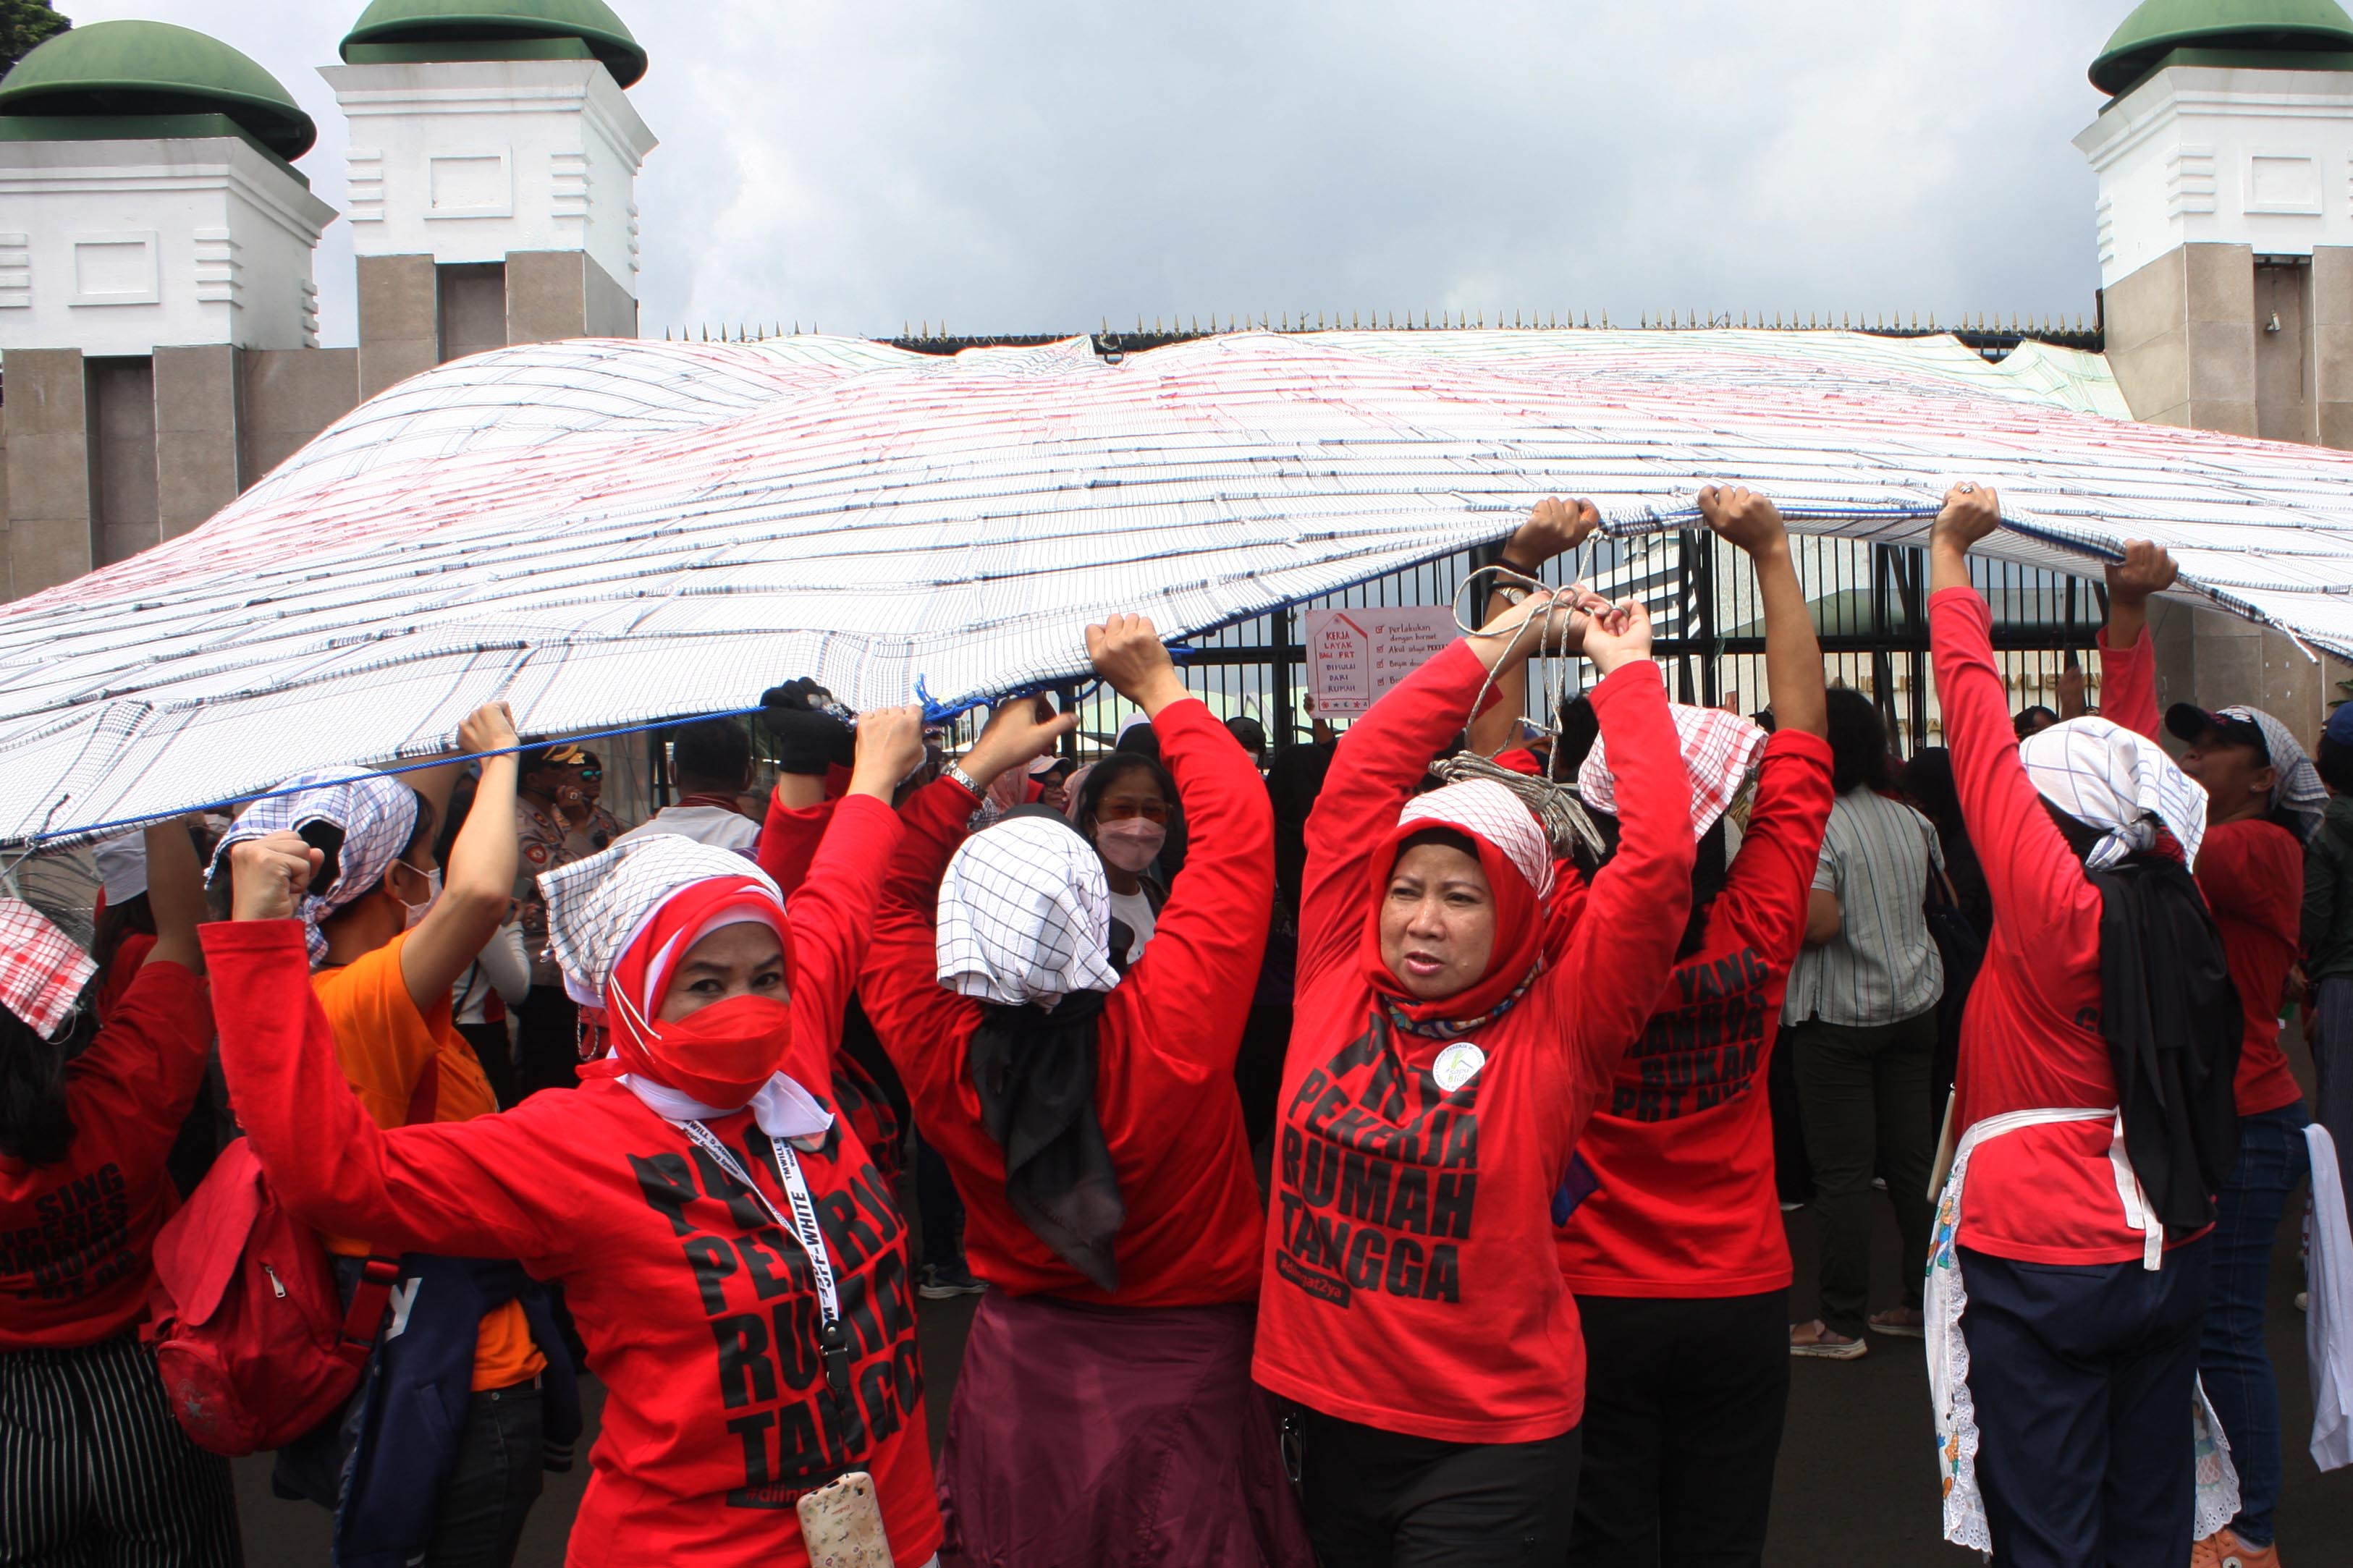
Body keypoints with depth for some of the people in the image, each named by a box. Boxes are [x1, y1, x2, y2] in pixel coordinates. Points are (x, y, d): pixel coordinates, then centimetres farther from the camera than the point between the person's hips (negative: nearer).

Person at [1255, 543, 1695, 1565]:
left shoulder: (1555, 1027, -10)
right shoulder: (1338, 983, -2)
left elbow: (1658, 860, -19)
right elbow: (1357, 781, -2)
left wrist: (1624, 671, -8)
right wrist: (1494, 643, 3)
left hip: (1488, 1444, -3)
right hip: (1328, 1414, 4)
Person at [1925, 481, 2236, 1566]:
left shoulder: (2056, 908, -17)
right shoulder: (2179, 913, -1)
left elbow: (1979, 729, -13)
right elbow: (2134, 771, 14)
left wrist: (1950, 555, -5)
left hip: (2041, 1263, -6)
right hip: (2168, 1256, 7)